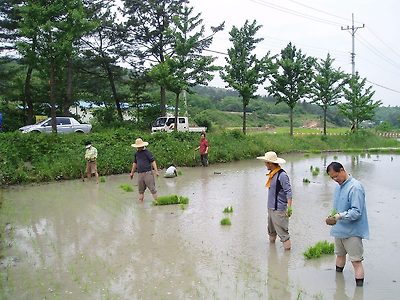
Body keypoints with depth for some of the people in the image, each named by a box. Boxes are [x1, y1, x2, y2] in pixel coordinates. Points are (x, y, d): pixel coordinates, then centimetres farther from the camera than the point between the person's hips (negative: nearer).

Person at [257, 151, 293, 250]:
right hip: (271, 208, 9)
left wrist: (289, 208, -22)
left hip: (279, 209, -9)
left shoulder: (282, 175, -18)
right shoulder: (272, 174, 10)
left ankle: (287, 247, 4)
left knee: (282, 231, -5)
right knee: (271, 229, 21)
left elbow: (288, 192, -18)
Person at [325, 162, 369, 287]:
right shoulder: (339, 186, 7)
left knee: (356, 261, -2)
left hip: (352, 231, -8)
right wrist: (333, 217, 6)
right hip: (339, 230, 9)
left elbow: (356, 212, -26)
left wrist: (340, 216, -35)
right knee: (340, 255, 23)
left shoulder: (355, 187, -20)